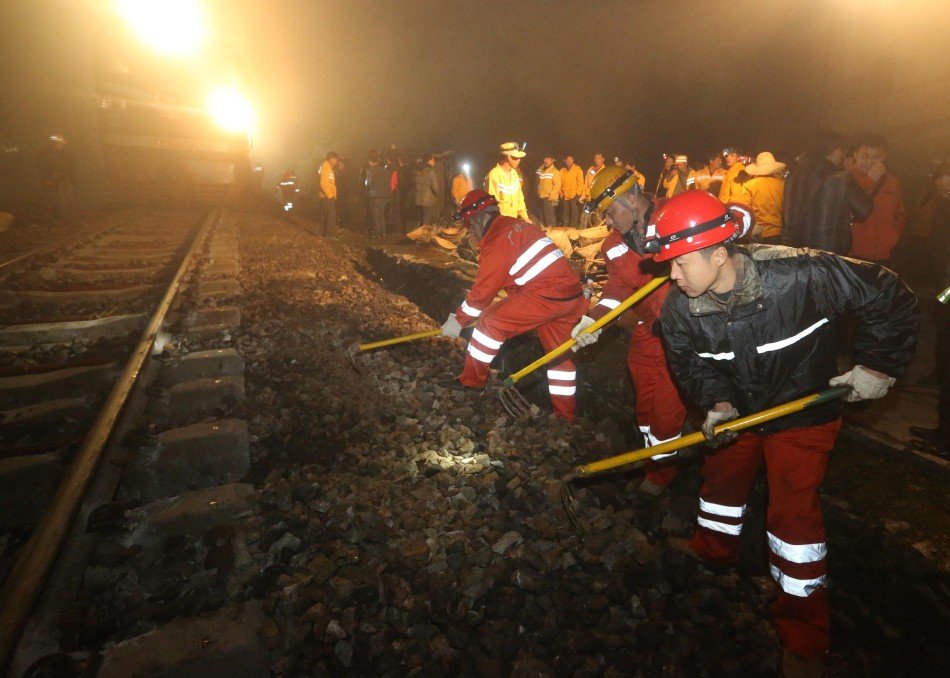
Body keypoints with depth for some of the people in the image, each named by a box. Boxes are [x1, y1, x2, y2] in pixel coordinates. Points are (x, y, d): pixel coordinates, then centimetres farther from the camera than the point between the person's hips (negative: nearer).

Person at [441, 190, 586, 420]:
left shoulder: (497, 240, -7)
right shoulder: (519, 226, 21)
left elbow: (483, 289, -4)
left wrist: (459, 319, 8)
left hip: (545, 295, -9)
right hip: (572, 296, 10)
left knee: (491, 321, 2)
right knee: (559, 352, 19)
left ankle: (471, 382, 14)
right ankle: (564, 414, 28)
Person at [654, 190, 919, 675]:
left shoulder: (800, 274, -34)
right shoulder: (679, 308, -22)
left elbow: (888, 298, -19)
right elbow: (689, 363, -6)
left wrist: (876, 365, -14)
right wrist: (717, 402, -21)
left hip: (804, 409, -4)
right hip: (738, 408, 4)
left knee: (793, 512, -3)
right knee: (722, 476, 19)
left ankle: (803, 636, 17)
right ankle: (714, 547, 51)